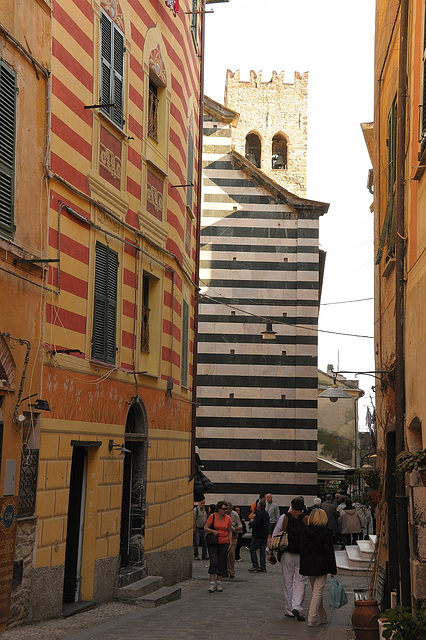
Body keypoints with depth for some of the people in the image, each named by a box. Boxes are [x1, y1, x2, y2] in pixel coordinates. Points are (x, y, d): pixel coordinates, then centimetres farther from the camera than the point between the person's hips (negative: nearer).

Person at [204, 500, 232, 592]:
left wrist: (230, 544, 5)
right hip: (213, 543, -3)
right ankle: (212, 583, -9)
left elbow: (230, 532, 11)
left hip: (224, 543, 3)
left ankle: (219, 584, 12)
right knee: (214, 562, -11)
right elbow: (205, 528, -3)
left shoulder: (228, 518, 4)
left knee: (222, 563, 3)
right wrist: (213, 531, -19)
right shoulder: (212, 516, -4)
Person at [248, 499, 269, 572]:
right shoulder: (266, 513, 12)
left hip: (258, 535, -9)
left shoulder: (260, 513, -18)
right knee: (262, 550, 10)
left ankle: (255, 565, -6)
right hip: (264, 535, 9)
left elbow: (255, 524, -23)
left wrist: (252, 521, -3)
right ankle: (263, 567, 10)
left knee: (252, 549, -2)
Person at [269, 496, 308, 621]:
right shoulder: (307, 520, -4)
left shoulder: (284, 518, -1)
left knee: (288, 583, 10)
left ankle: (290, 610, 15)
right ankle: (297, 607, -13)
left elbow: (275, 536, 1)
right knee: (300, 582, 3)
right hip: (301, 555, -1)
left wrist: (271, 552, 7)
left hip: (286, 554, 1)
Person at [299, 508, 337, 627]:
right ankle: (312, 619, -5)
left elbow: (302, 550, 8)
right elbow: (329, 552, -11)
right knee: (318, 592, -1)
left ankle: (322, 618, 26)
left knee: (316, 591, 17)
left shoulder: (304, 532, 2)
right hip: (321, 567, -5)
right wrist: (333, 569, -4)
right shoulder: (326, 533, -13)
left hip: (308, 567, 5)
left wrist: (303, 567, 16)